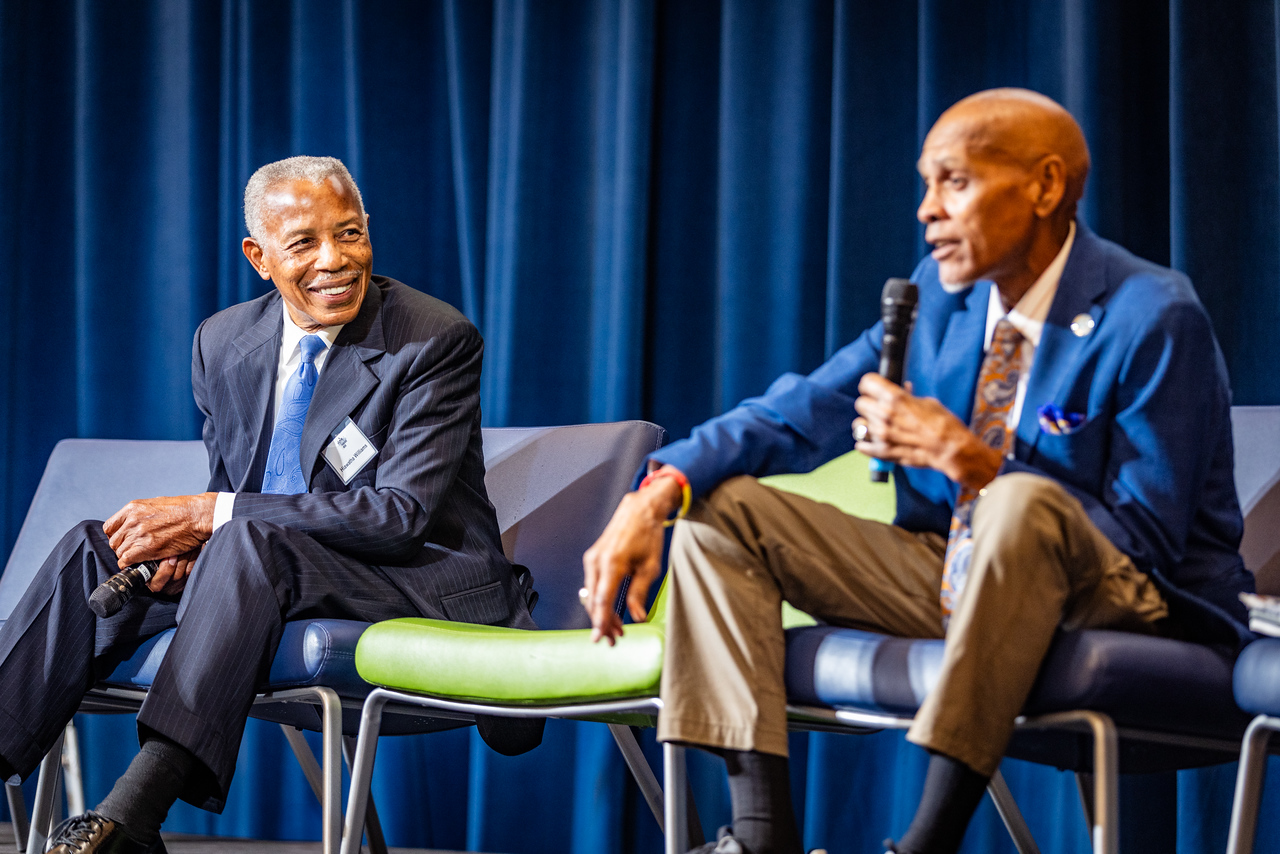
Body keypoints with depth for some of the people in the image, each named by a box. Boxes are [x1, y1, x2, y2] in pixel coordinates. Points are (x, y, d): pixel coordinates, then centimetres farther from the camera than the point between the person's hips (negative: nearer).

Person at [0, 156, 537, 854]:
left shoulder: (434, 341, -13)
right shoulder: (222, 342, 6)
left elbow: (402, 514, -20)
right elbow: (229, 494, 15)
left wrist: (212, 515, -23)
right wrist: (188, 541, -13)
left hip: (427, 581, -6)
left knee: (250, 541, -34)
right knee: (95, 549, -12)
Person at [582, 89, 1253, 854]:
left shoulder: (1154, 318, -17)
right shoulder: (942, 293, 3)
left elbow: (1150, 539, -19)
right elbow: (801, 412, 3)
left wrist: (970, 459, -25)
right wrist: (657, 494, -14)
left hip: (1134, 602, -7)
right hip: (959, 576, 7)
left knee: (1023, 504, -40)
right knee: (722, 507, -2)